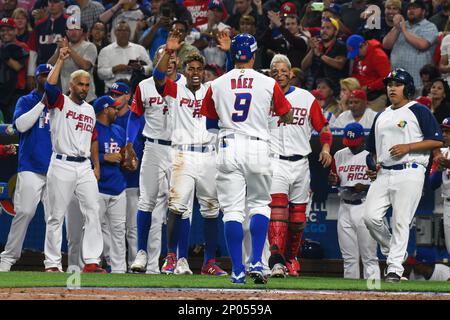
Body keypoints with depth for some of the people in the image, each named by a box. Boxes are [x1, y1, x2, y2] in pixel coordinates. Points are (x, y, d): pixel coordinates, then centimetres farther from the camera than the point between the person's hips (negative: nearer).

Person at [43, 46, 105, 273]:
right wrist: (61, 60, -17)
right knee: (57, 216, -1)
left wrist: (97, 166, 14)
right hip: (62, 166, -5)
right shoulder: (60, 103, -1)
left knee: (92, 212, -4)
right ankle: (52, 263, 4)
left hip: (85, 167, 5)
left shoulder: (90, 109, 17)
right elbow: (50, 85, -21)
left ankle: (91, 261, -3)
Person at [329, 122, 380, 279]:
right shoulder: (339, 155, 13)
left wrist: (366, 188, -19)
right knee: (349, 257, 7)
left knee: (369, 257, -7)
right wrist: (333, 181, -1)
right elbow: (336, 181, 22)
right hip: (345, 207, 5)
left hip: (365, 207, -5)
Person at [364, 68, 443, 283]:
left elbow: (437, 141, -6)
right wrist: (372, 166, 9)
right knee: (370, 216, -6)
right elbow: (374, 147, 28)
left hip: (408, 173, -6)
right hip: (383, 174, 6)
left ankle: (395, 267, -8)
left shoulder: (419, 111, 1)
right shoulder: (382, 116, 21)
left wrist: (408, 147, -14)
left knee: (400, 221, -10)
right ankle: (392, 251, 16)